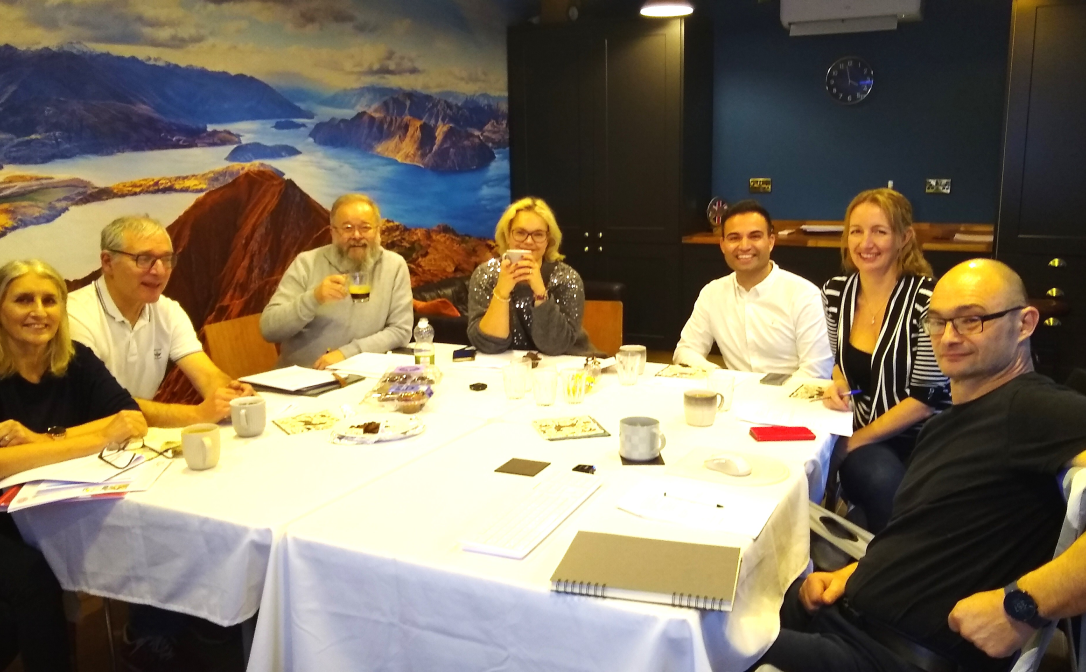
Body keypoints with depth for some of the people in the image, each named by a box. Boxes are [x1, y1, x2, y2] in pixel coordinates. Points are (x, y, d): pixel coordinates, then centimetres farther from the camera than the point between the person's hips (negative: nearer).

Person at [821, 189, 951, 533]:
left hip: (919, 439, -3)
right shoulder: (835, 291, 0)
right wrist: (838, 385, -8)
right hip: (859, 433, 3)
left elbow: (927, 398, -15)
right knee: (883, 482, -29)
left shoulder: (928, 298, -17)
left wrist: (854, 442, -14)